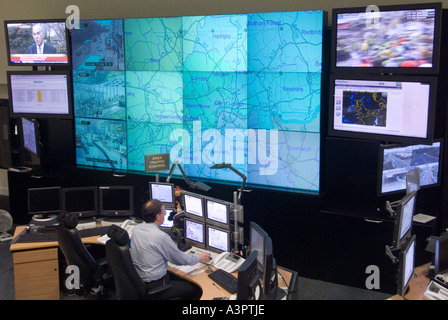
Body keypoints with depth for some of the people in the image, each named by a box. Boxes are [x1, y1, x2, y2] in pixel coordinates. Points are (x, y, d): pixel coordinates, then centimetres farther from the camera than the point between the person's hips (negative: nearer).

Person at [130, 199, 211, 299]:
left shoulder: (136, 228, -1)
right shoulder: (161, 236, -25)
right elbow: (181, 259, -11)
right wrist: (199, 257, 7)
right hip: (153, 286, -9)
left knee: (181, 277, 21)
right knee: (197, 290, -1)